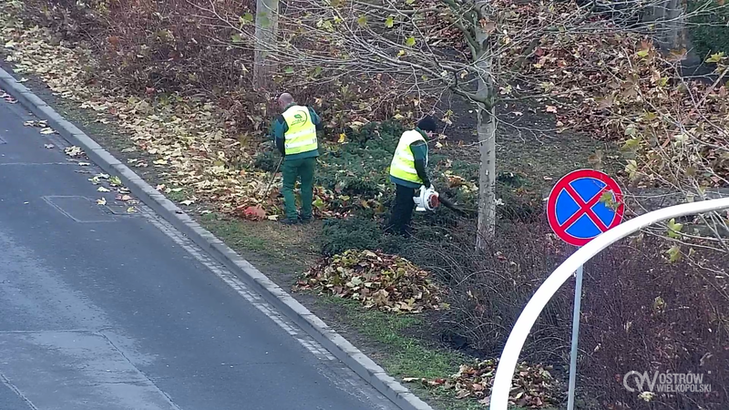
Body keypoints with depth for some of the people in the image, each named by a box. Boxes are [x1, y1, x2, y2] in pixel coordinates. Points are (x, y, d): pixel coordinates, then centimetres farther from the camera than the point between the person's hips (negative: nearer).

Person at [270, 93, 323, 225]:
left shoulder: (281, 119, -7)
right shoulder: (308, 111, 1)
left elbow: (278, 141, -1)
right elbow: (319, 125, 16)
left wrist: (284, 153, 17)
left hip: (292, 157, -3)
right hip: (311, 154, 3)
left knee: (288, 187, 8)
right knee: (307, 186, 16)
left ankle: (292, 216, -2)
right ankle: (306, 215, 19)